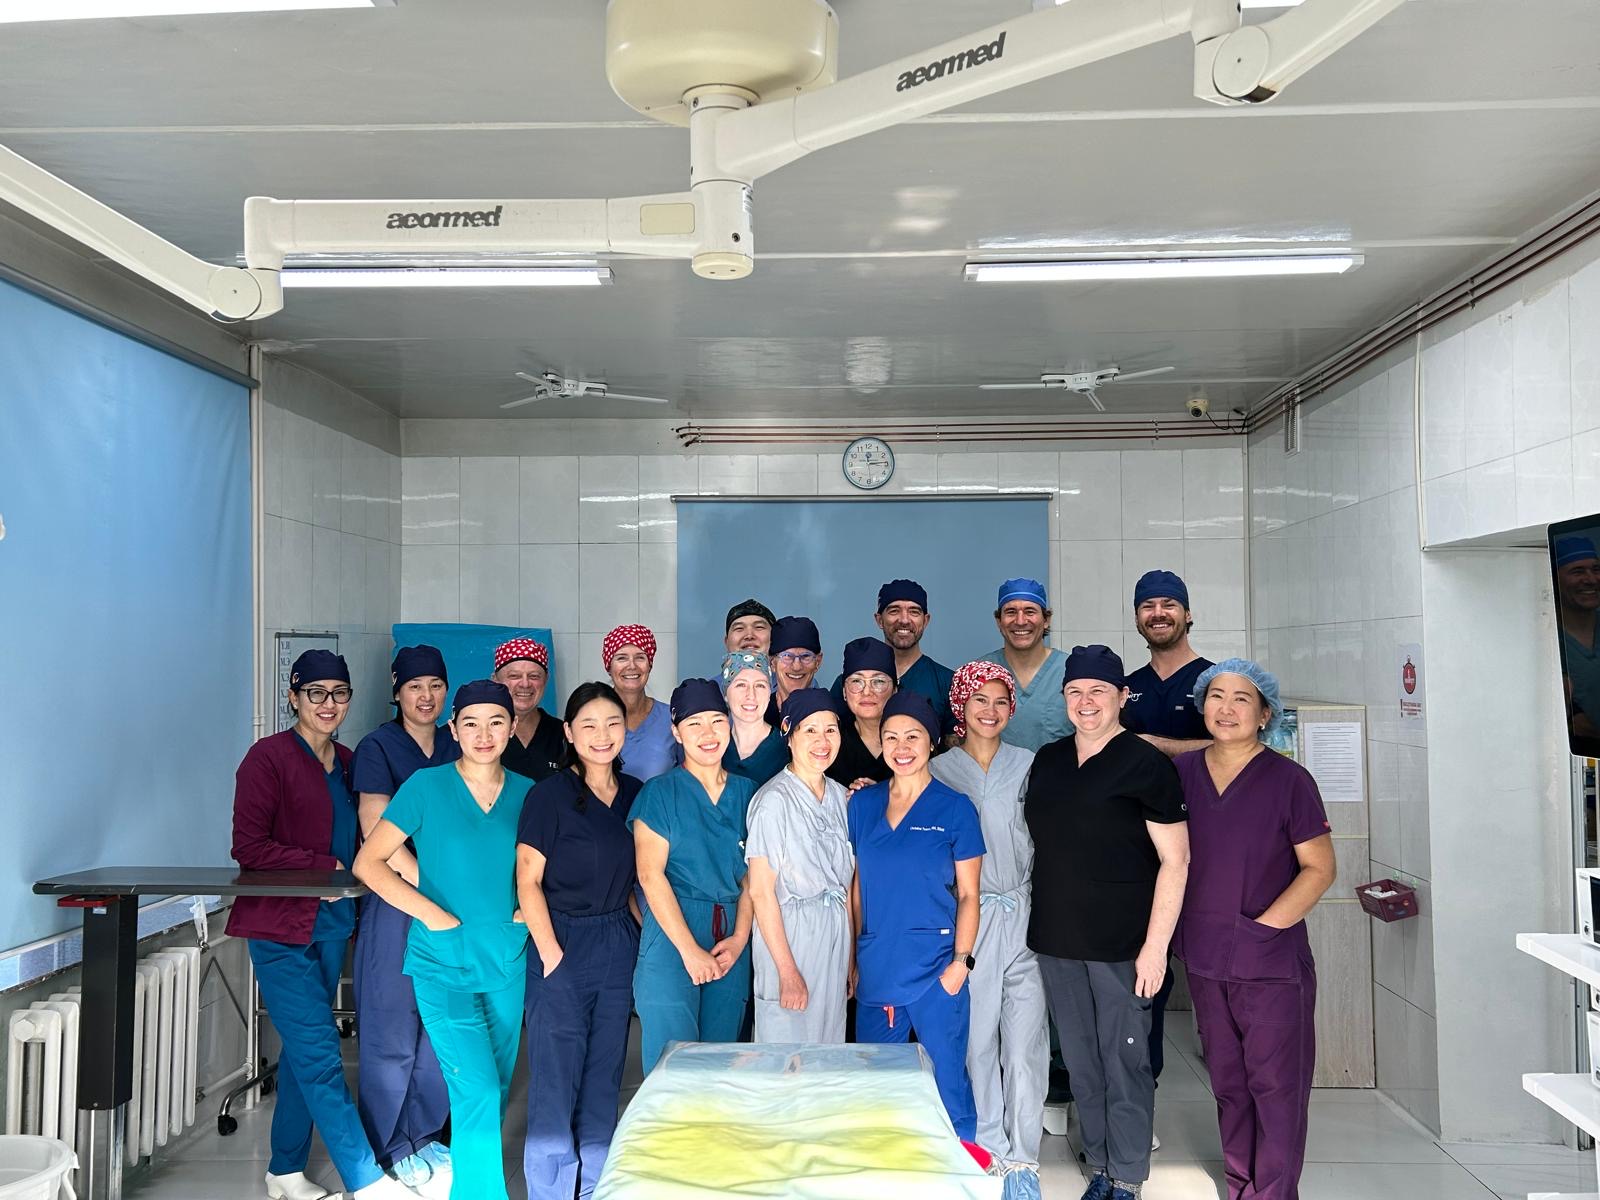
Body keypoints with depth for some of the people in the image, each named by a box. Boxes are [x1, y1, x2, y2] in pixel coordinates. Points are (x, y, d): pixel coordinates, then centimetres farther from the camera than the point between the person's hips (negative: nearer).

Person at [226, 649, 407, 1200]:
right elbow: (248, 847, -13)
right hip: (281, 927, -7)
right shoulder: (269, 757, -9)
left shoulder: (348, 762, 10)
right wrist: (326, 867, -15)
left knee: (303, 1050, 14)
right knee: (320, 1055, -7)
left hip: (332, 924, 7)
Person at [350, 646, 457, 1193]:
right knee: (392, 1030, 1)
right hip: (395, 903, -5)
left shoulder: (456, 748, 10)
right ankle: (388, 1148, 16)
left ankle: (423, 1135, 26)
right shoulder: (377, 748, -5)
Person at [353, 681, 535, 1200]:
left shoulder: (526, 792, 4)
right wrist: (432, 913, -13)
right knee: (477, 1090, -14)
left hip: (507, 962, 4)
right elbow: (368, 862, -7)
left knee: (496, 1090, 14)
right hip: (443, 964, -4)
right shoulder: (426, 786, -6)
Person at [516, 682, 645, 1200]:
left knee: (605, 1077, 13)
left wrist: (641, 930, 3)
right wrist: (552, 956, -14)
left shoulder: (634, 793, 7)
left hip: (620, 947, 5)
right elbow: (528, 881, -10)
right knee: (556, 1080, 1)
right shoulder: (550, 795, -9)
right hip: (564, 946, -5)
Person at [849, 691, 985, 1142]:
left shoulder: (955, 809, -3)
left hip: (935, 969, -3)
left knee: (947, 1081, 1)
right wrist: (851, 958, 9)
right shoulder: (863, 803, 6)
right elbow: (855, 886, 11)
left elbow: (968, 895, -1)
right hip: (875, 967, 4)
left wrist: (961, 962, -10)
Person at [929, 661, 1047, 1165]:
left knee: (1025, 1042, -2)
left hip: (1023, 915, 0)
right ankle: (988, 1147, 22)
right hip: (968, 919, 0)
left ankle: (1023, 1157, 9)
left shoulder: (1028, 765, 6)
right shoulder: (939, 770, 4)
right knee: (977, 1037, 6)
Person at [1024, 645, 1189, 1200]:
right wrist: (1042, 920, 13)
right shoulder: (1048, 760, 10)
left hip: (1121, 943, -5)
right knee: (1081, 1063, 13)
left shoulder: (1146, 764, -8)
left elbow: (1175, 860, -9)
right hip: (1056, 940, 5)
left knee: (1125, 1064, 1)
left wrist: (1155, 946, -14)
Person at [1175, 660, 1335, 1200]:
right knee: (1228, 1084, 15)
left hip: (1272, 961, -4)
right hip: (1204, 957, 4)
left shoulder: (1288, 779, -6)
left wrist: (1268, 924, -13)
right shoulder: (1182, 771, 5)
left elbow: (1320, 868, -6)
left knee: (1276, 1085, 0)